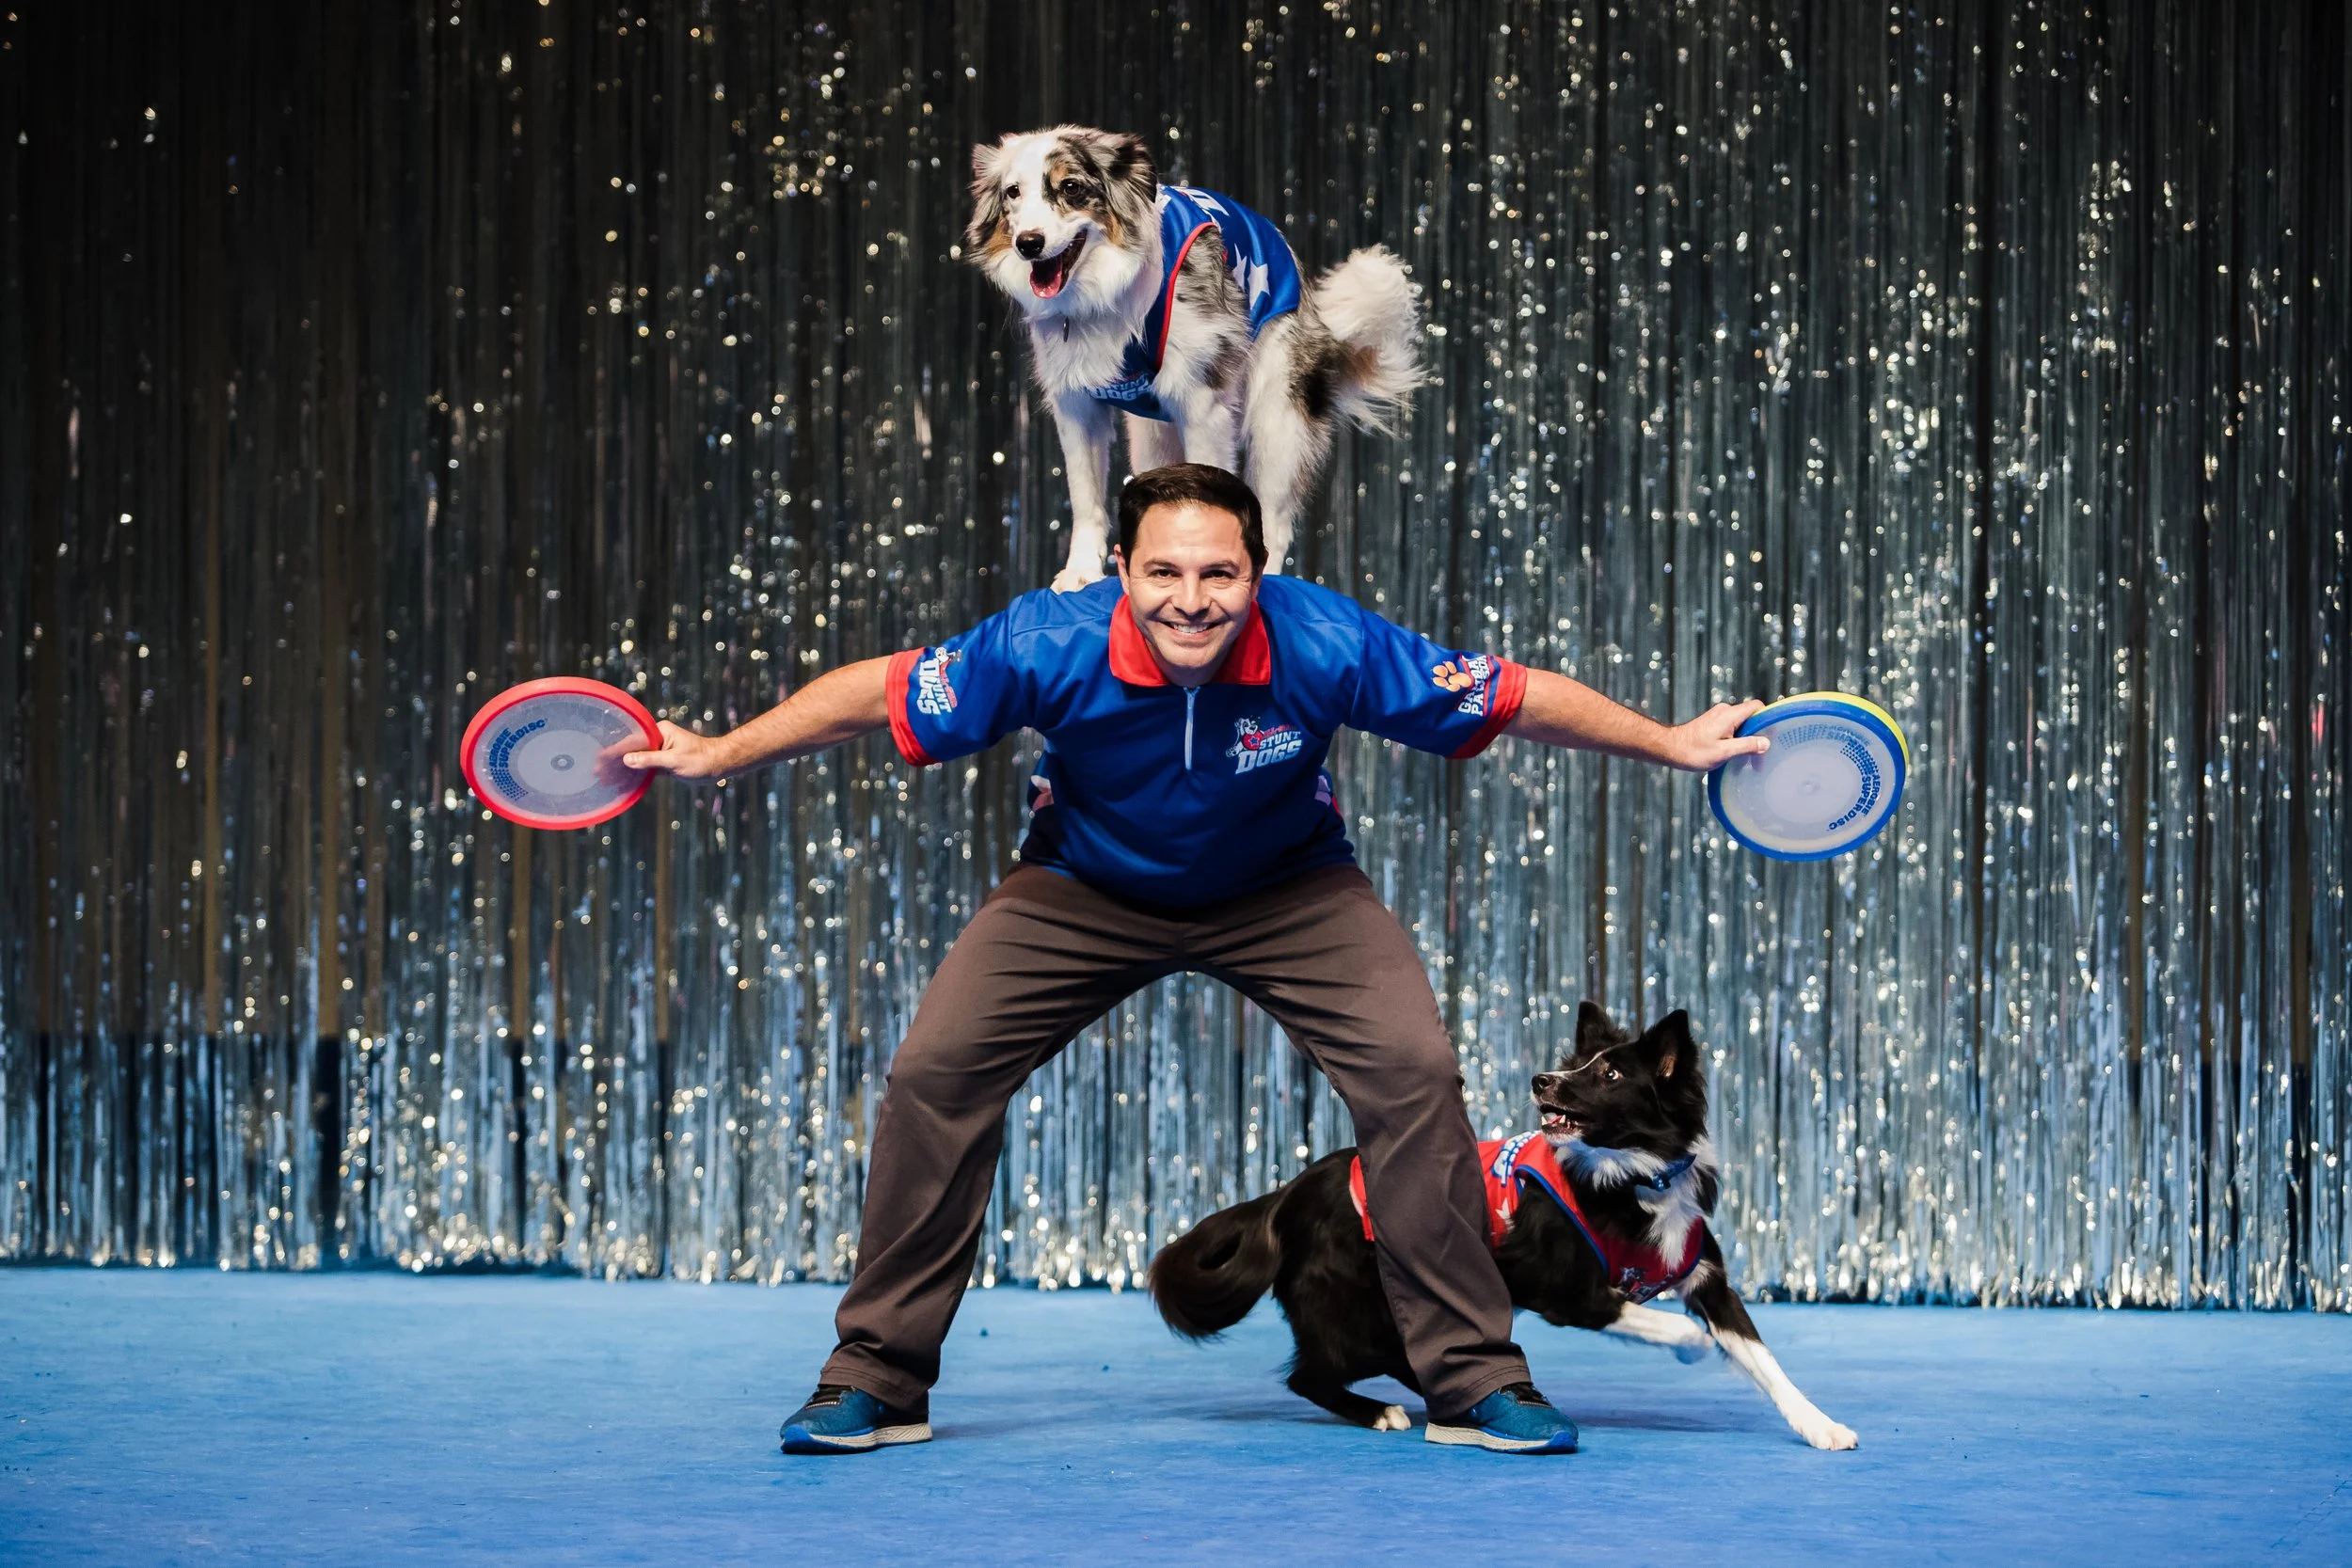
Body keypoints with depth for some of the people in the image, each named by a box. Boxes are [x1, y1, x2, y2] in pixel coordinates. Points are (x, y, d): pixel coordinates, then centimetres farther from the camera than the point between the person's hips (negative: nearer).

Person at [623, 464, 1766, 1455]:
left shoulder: (1327, 647, -32)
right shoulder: (1049, 646, -32)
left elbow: (1518, 699, -18)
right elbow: (880, 695, -17)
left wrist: (1676, 744, -12)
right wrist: (720, 754, -14)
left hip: (1284, 890, 0)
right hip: (1085, 892, 0)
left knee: (1413, 1068, -18)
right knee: (934, 1070, -14)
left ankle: (1472, 1381, -3)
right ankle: (877, 1381, 2)